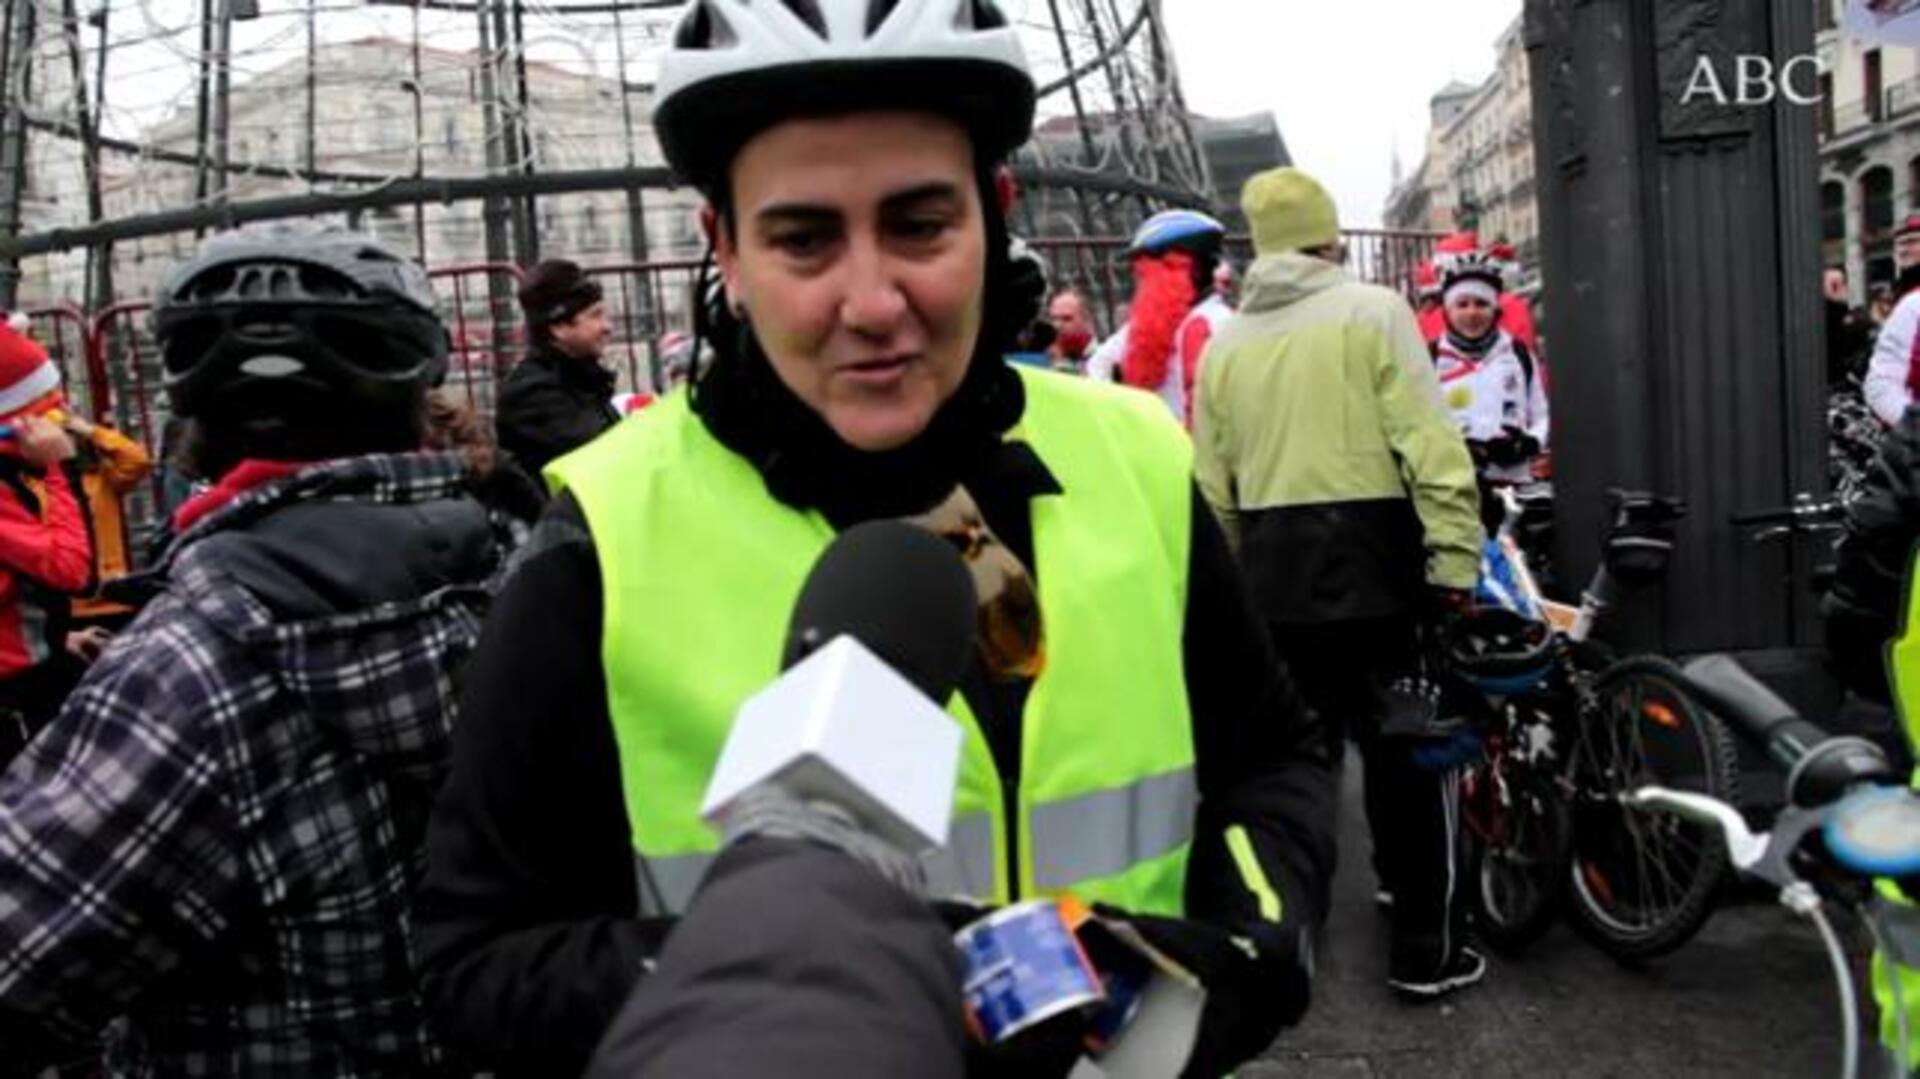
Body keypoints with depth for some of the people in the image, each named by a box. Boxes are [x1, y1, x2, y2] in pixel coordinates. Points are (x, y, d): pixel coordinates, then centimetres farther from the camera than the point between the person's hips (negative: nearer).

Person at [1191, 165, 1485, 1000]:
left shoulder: (1224, 343, 8)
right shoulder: (1372, 311, -5)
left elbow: (1214, 491, 9)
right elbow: (1431, 448, -13)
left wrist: (1239, 581, 18)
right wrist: (1454, 559, -9)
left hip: (1272, 574, 5)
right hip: (1374, 563, -4)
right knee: (1413, 756, 6)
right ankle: (1427, 947, 12)